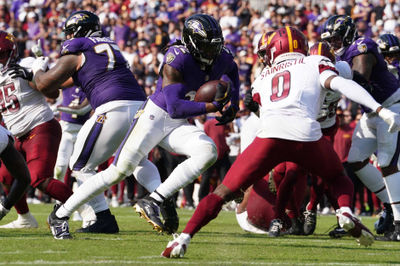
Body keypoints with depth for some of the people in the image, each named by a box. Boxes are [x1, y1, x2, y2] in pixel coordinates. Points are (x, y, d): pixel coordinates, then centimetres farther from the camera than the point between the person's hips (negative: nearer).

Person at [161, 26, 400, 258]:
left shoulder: (262, 78, 30)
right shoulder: (315, 63, 23)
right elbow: (340, 84, 5)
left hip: (271, 135, 1)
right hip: (307, 135, -1)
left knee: (224, 192, 9)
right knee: (338, 177, 29)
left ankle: (184, 239, -5)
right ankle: (346, 211, -1)